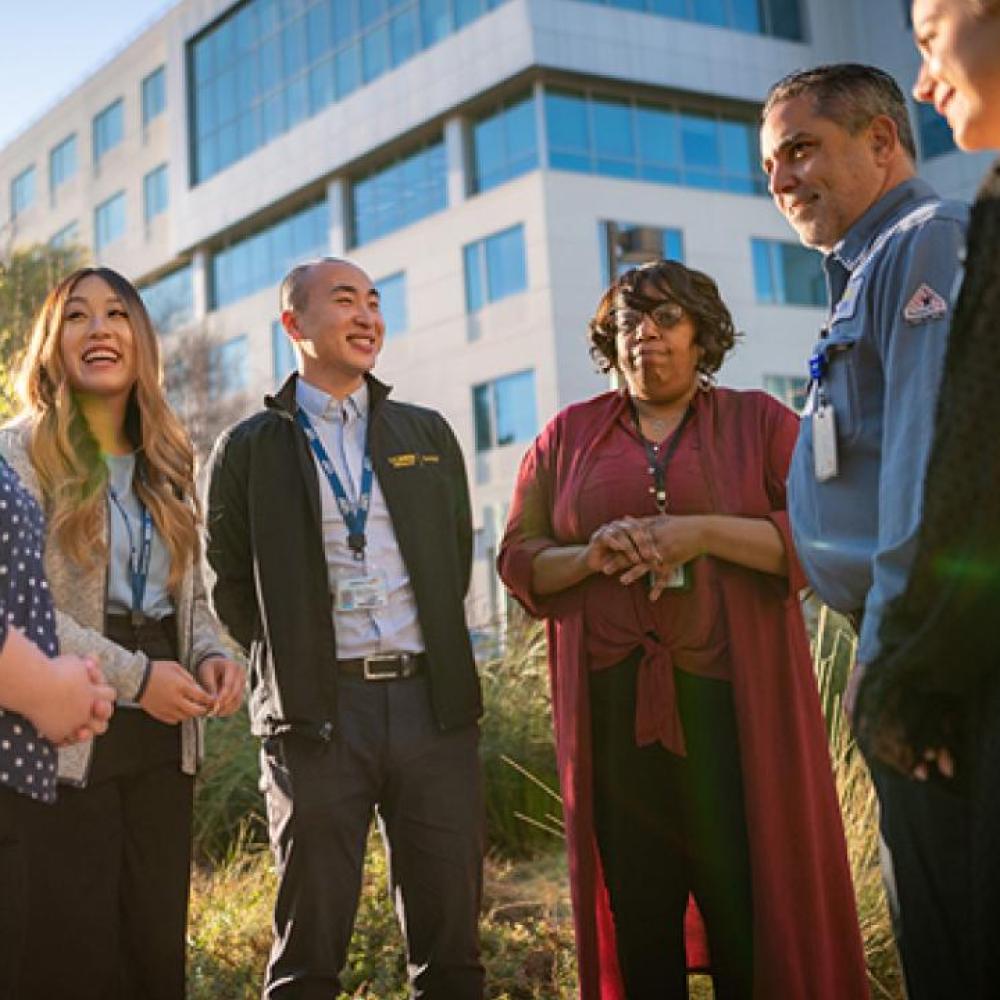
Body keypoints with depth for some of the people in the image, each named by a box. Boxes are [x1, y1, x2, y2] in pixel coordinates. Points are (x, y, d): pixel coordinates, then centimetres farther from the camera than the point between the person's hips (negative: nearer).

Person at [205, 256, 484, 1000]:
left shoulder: (429, 434, 14)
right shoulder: (250, 448, 6)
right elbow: (230, 585, 7)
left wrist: (436, 655, 11)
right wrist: (293, 657, 4)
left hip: (432, 699, 3)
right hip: (316, 710, -2)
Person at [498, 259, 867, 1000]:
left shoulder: (759, 422, 9)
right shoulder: (567, 436, 14)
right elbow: (519, 558, 12)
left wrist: (705, 532, -15)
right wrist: (591, 555, -9)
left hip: (734, 701, -1)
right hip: (610, 707, 2)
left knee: (754, 905, -2)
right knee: (635, 913, 5)